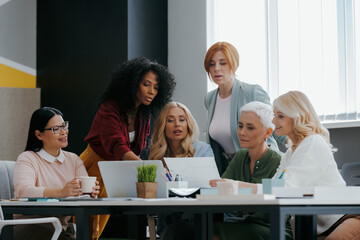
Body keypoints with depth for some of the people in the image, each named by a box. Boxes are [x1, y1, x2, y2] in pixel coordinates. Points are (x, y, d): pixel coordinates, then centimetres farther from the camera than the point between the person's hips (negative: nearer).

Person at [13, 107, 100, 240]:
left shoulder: (73, 159, 17)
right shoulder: (27, 158, 0)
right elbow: (22, 191, -20)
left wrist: (91, 193, -25)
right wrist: (61, 192, -35)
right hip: (28, 228, -5)